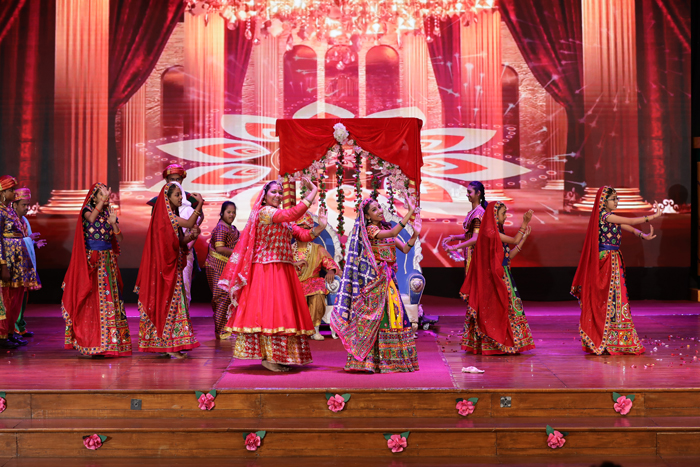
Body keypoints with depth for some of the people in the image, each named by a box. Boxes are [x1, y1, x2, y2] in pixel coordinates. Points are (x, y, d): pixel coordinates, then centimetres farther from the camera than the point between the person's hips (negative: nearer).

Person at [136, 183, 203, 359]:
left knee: (169, 303, 10)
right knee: (169, 301, -7)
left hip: (172, 267, 9)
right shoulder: (165, 214, -13)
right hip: (166, 267, -9)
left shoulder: (171, 215, 15)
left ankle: (165, 344, 15)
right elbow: (189, 223, -27)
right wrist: (199, 204, -24)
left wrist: (192, 236, -1)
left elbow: (179, 242, 15)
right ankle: (169, 346, -3)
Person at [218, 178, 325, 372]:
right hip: (267, 270, -8)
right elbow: (294, 213, -21)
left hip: (283, 272, 8)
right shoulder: (264, 212, -7)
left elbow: (304, 235, 9)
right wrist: (313, 192, -14)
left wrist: (320, 227, -9)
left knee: (282, 311, 8)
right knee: (269, 309, -8)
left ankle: (277, 356, 14)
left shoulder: (284, 219, 19)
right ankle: (269, 357, -4)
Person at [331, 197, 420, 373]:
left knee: (392, 314, 6)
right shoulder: (370, 230, -7)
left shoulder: (385, 228, 16)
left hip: (389, 278, 7)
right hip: (376, 278, -7)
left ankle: (391, 359, 12)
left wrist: (414, 236, -8)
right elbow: (392, 233, -25)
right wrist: (410, 213, -28)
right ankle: (374, 359, -4)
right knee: (379, 315, -8)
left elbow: (405, 249, 10)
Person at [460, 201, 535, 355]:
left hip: (502, 277, 10)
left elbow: (509, 255, 14)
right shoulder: (490, 232, -14)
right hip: (494, 278, -10)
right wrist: (524, 224, -8)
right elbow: (514, 240, -14)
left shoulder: (496, 232, 15)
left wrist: (524, 237, 14)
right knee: (497, 307, -5)